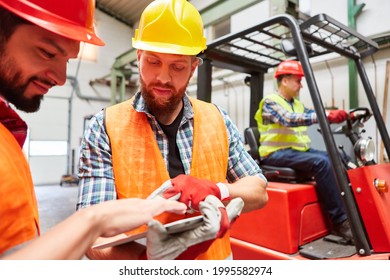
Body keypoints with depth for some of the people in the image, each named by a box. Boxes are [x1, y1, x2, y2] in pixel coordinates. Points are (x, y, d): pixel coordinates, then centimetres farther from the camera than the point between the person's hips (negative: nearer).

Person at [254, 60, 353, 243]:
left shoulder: (297, 104, 20)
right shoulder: (270, 102, -7)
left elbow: (312, 117, 9)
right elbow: (290, 119, -25)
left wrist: (344, 116, -6)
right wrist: (326, 115, -32)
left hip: (299, 151, 8)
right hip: (277, 154, -8)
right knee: (321, 162, -28)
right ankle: (340, 221, -22)